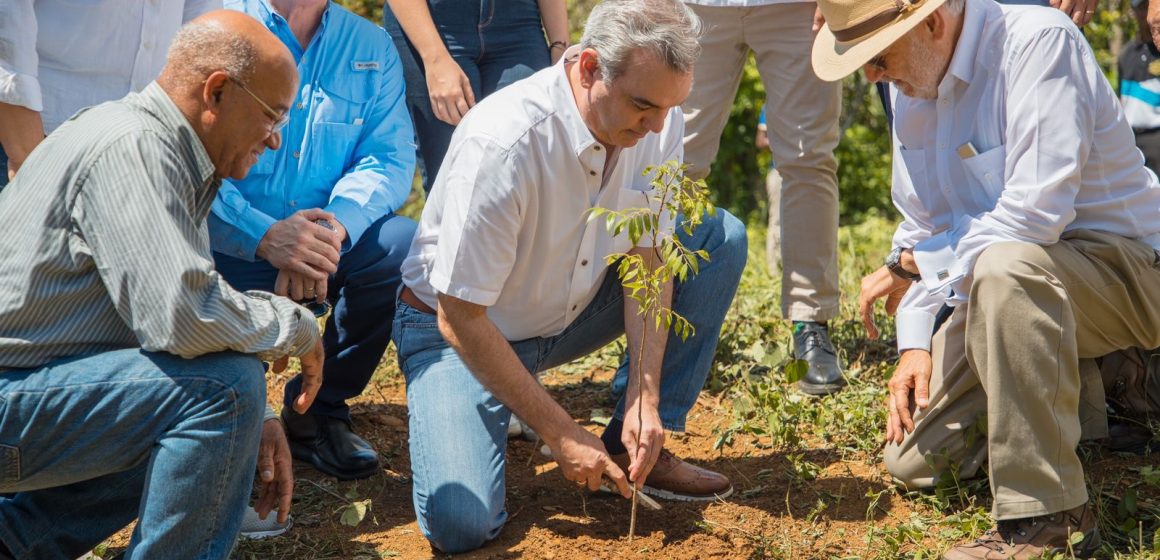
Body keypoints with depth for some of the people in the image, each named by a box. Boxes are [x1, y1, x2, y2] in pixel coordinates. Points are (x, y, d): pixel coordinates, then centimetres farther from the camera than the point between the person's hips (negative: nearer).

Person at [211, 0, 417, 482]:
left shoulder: (371, 48, 8)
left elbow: (388, 158, -3)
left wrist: (335, 227, -25)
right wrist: (264, 235, -32)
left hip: (331, 243, 4)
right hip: (231, 247, -4)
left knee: (405, 247, -26)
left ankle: (320, 410, -6)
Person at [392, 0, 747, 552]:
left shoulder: (657, 119, -15)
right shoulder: (502, 144, -33)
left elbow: (649, 258, -6)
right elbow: (460, 319, -27)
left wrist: (645, 398, -16)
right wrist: (561, 433, -24)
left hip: (569, 313, 6)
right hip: (461, 331, -6)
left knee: (722, 239, -10)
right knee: (459, 522, -27)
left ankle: (634, 447, -5)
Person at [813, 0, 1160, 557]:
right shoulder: (914, 84, 3)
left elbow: (1037, 211, -31)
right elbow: (920, 225, 11)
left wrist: (914, 264, -17)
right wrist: (913, 343, 0)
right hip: (1015, 286, 8)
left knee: (1004, 266, -41)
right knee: (914, 461, 4)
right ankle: (1069, 391, 23)